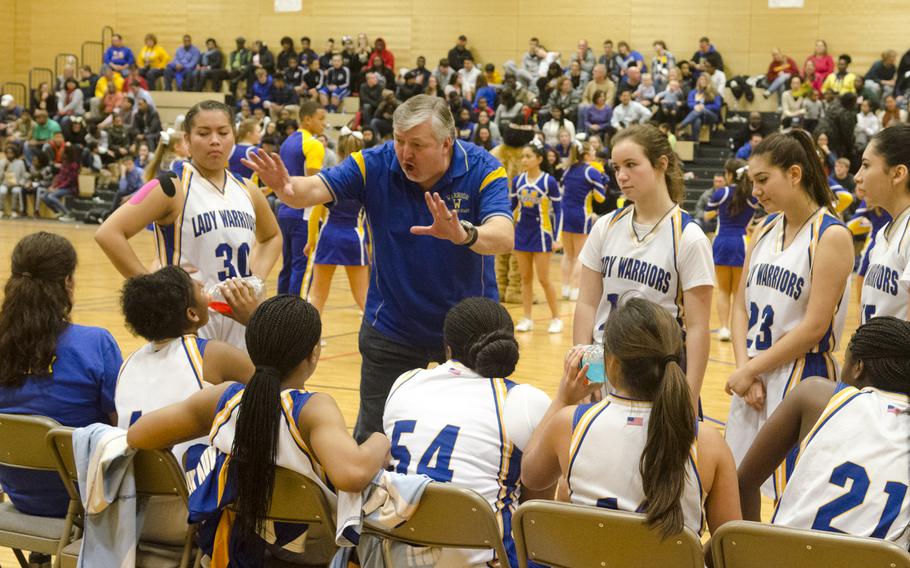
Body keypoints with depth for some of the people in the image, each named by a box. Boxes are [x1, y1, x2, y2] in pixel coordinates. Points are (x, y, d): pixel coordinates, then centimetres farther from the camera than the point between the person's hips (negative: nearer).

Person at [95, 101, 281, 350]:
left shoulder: (246, 193, 10)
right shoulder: (173, 188, -8)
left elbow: (271, 237, 30)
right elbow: (108, 234, -17)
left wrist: (258, 278, 11)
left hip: (241, 321, 6)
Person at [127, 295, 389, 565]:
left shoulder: (222, 398, -13)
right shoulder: (314, 409, -27)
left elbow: (135, 436, -3)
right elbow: (351, 474, -45)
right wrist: (379, 442, -23)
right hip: (312, 555, -5)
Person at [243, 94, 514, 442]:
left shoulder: (483, 170, -18)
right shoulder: (374, 165, -14)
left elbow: (503, 237, -32)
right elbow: (315, 189, -25)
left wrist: (462, 233, -54)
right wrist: (288, 188, -49)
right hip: (392, 329, 1)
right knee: (373, 439, 7)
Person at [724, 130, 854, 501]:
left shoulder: (831, 235, -12)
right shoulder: (765, 230, 10)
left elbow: (814, 327, -16)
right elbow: (742, 306, 9)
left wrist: (751, 370, -12)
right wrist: (745, 370, -6)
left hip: (802, 383, -7)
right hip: (753, 379, 7)